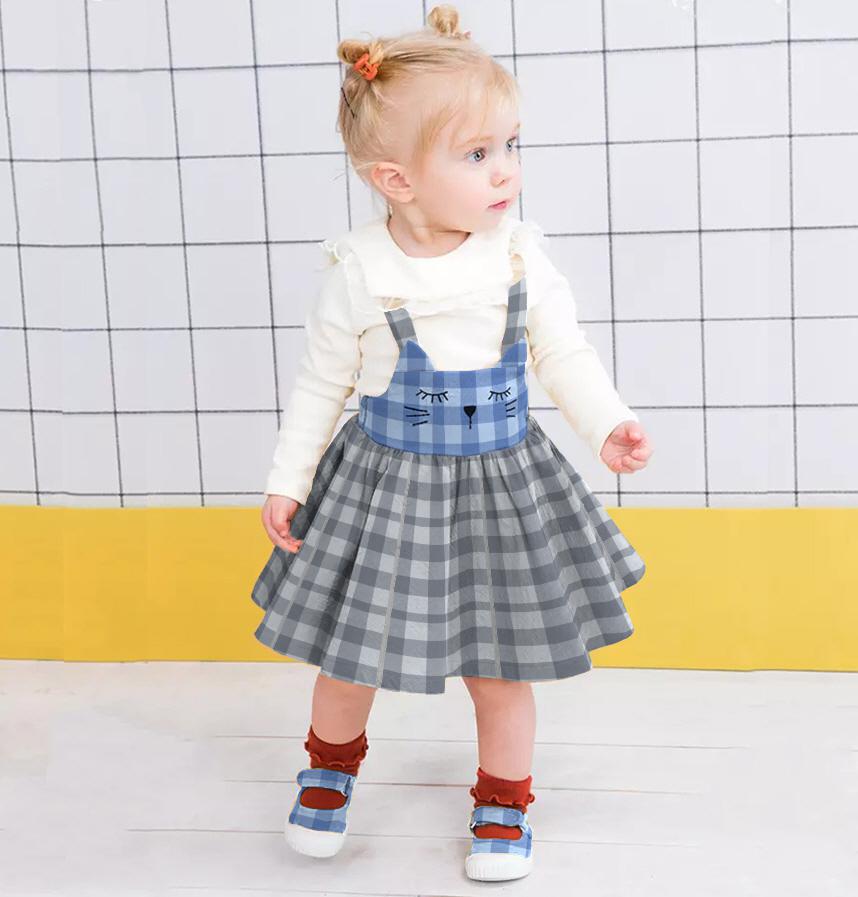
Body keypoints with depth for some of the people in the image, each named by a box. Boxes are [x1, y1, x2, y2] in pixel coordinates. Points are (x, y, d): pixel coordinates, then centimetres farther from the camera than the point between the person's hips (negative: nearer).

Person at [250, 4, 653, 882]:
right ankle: (331, 766, 43)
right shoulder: (358, 274, -14)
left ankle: (503, 805, 35)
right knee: (352, 650, 11)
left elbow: (564, 351, 3)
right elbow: (320, 383, -3)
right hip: (388, 480, -1)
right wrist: (286, 482, -2)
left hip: (501, 480, 2)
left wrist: (607, 423, -11)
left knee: (503, 663, 12)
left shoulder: (521, 255, -9)